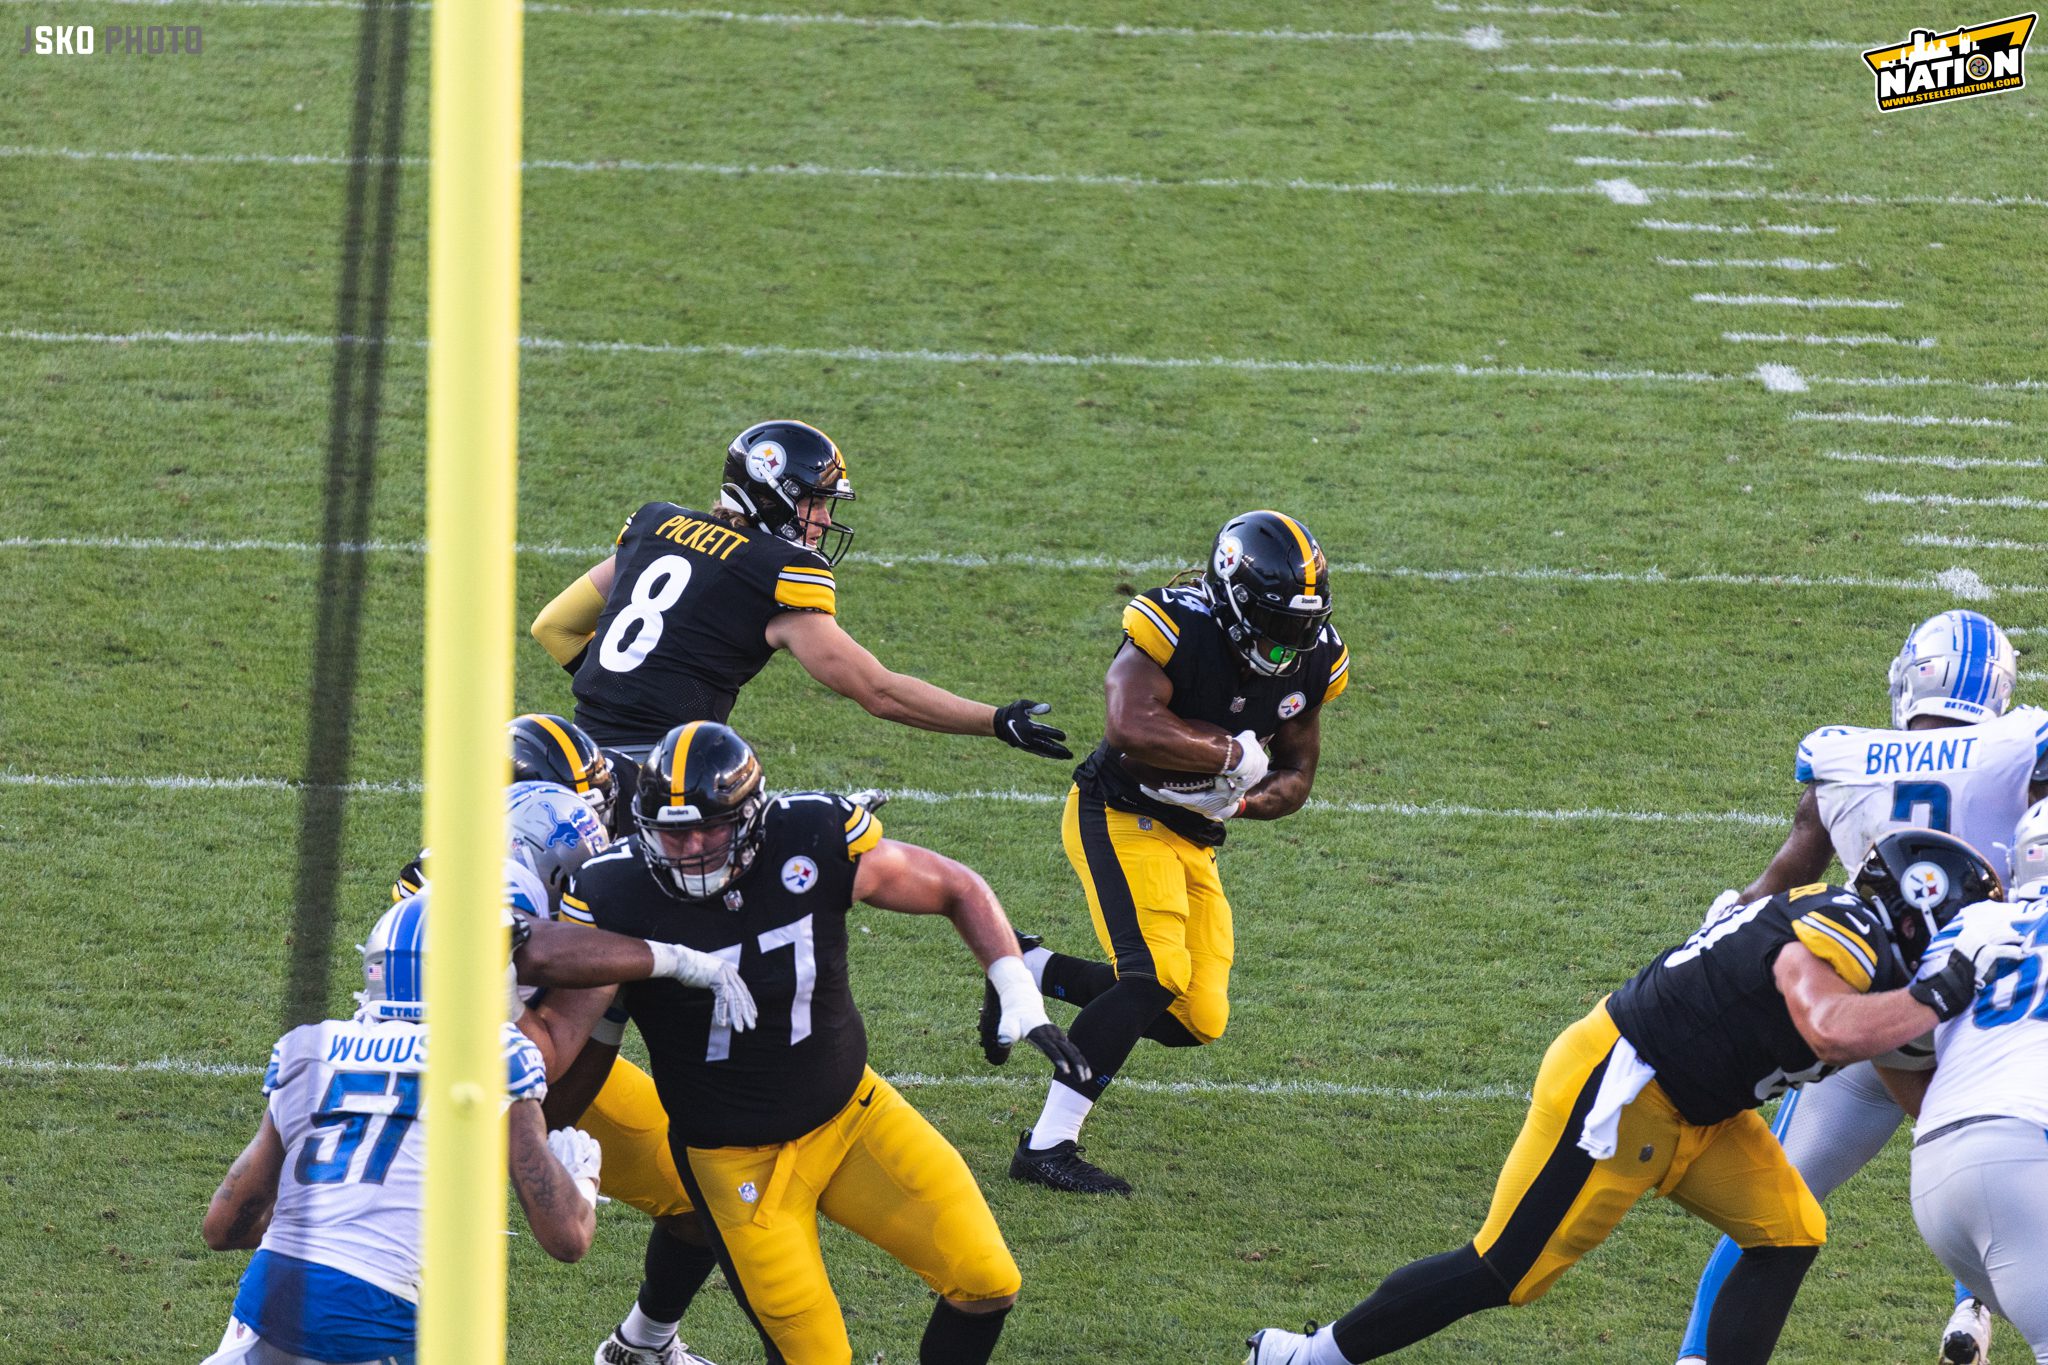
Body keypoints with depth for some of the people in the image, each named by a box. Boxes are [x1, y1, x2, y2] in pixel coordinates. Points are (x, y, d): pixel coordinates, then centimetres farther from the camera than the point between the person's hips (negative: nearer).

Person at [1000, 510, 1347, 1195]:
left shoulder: (1311, 662, -2)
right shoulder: (1173, 630, -23)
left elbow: (1295, 774, 9)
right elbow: (1131, 728, -38)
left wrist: (1246, 799, -14)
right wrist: (1236, 755, -27)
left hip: (1194, 837, 8)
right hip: (1119, 816, -8)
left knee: (1194, 1021, 4)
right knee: (1157, 976, -25)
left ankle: (1028, 969, 23)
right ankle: (1047, 1145, -21)